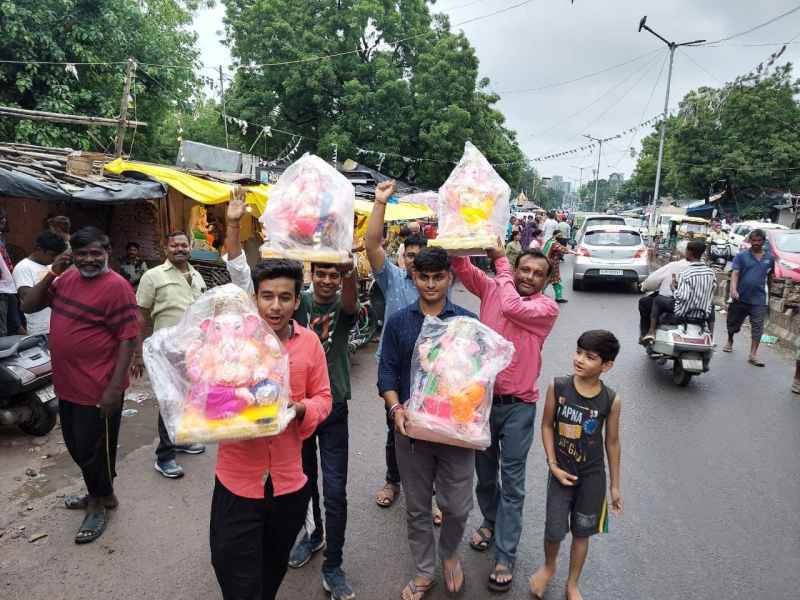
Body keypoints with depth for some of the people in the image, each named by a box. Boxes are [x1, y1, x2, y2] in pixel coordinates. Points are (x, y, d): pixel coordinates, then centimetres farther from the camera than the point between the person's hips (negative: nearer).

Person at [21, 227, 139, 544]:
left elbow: (128, 339, -19)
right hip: (67, 385, 8)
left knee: (94, 450, 8)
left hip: (98, 390, -8)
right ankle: (98, 493, 45)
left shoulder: (116, 286, -18)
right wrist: (52, 273, -6)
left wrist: (114, 388, -22)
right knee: (77, 447, 23)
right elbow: (28, 306, 8)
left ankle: (100, 504, 32)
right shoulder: (66, 279, 6)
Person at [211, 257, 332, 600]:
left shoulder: (310, 342, -2)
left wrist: (300, 409, -18)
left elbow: (322, 398, 4)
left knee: (274, 568, 25)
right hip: (237, 481, -2)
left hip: (289, 481, 3)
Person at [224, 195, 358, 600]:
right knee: (304, 480, 21)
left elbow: (351, 297, -35)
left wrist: (349, 272, -57)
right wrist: (233, 224, -21)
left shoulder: (344, 306, -8)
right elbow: (240, 272, -9)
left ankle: (332, 566, 20)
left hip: (334, 409, -2)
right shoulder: (297, 301, -4)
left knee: (335, 491, 2)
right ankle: (315, 533, 46)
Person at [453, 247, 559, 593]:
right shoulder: (492, 289, 0)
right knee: (485, 471, 21)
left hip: (518, 406, -3)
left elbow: (512, 307, -25)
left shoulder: (548, 308, -8)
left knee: (512, 483, 5)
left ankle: (505, 557, 18)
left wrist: (500, 261, -12)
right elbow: (460, 266, -9)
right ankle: (490, 521, 46)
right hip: (482, 398, 3)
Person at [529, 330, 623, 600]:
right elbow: (547, 426, -3)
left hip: (593, 476, 0)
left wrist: (615, 486, 5)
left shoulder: (611, 400, -13)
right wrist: (553, 465, -8)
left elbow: (612, 442, -1)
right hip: (561, 471, 0)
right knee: (554, 530, 5)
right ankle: (548, 567, 38)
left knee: (581, 532, 15)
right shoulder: (557, 387, -14)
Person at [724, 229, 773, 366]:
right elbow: (735, 273, -9)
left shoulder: (769, 257, 7)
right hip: (741, 297, -1)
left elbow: (771, 275, 17)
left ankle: (753, 354, -2)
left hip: (758, 299, 1)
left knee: (757, 326, -4)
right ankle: (729, 342, 39)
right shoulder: (742, 256, -2)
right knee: (734, 322, 14)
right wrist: (733, 289, -23)